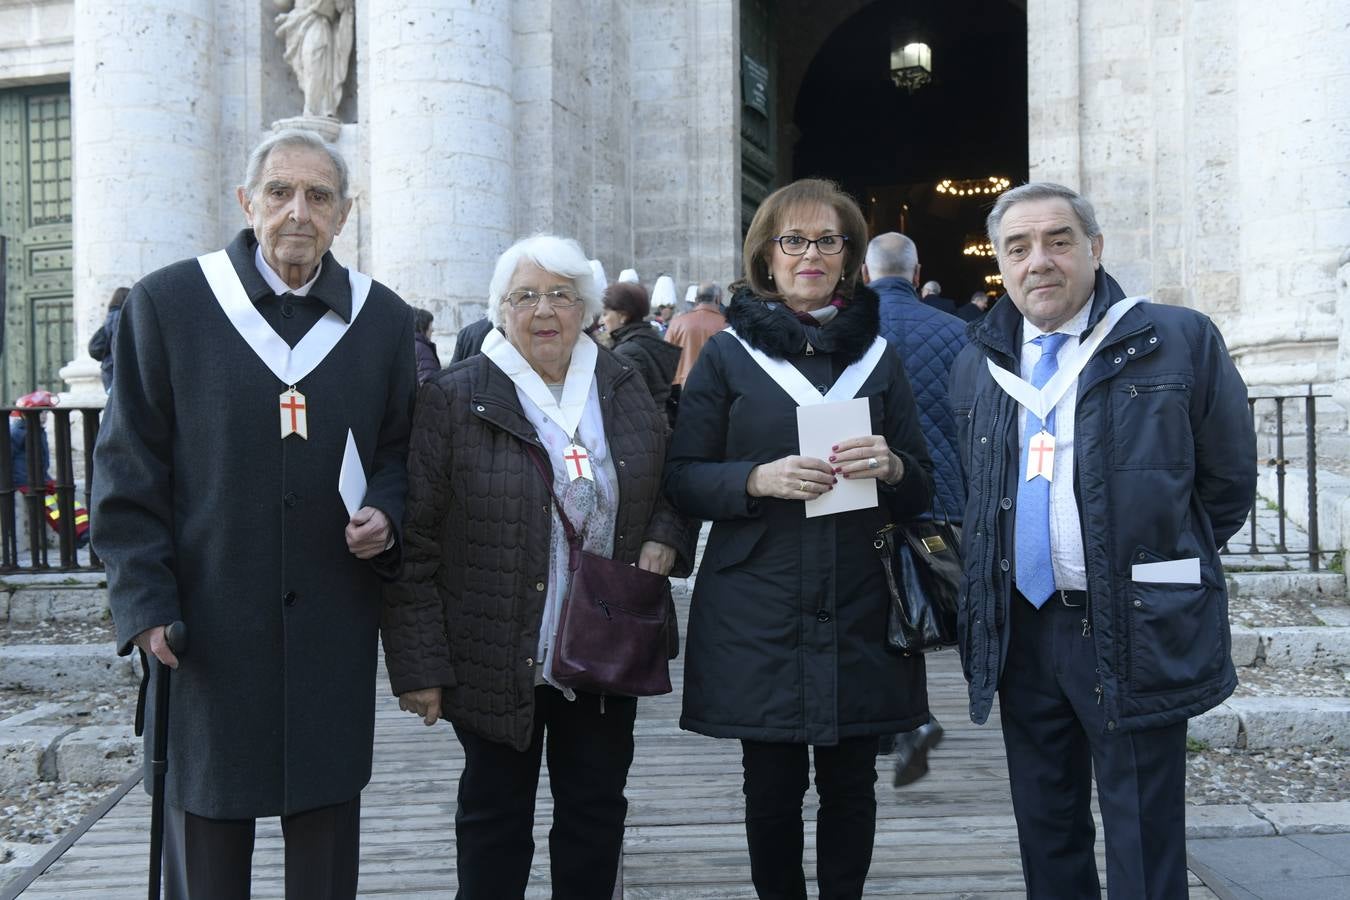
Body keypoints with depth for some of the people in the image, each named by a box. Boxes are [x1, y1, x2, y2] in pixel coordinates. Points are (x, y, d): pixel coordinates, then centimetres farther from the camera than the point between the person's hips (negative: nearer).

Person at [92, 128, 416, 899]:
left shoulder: (383, 318, 6)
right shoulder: (168, 303, -2)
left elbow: (400, 450, 14)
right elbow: (129, 468, -2)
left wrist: (386, 514, -8)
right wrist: (144, 600, -8)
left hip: (335, 624, 2)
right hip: (207, 624, -2)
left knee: (328, 830, 12)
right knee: (205, 836, 7)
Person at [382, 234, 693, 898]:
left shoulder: (624, 391, 6)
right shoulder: (453, 400, -8)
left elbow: (672, 484, 19)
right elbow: (414, 545, -9)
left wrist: (663, 541, -4)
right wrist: (419, 665, -12)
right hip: (498, 662, -3)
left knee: (596, 814, 15)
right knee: (496, 817, 11)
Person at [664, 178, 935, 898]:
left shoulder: (878, 357, 11)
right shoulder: (728, 354, 4)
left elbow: (923, 489, 11)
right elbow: (682, 481, 0)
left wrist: (891, 467, -11)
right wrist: (759, 479, -18)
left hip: (859, 612, 2)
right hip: (759, 614, -2)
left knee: (850, 784, 6)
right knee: (772, 789, 3)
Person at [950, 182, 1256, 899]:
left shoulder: (1180, 342, -4)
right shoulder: (978, 364, 9)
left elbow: (1227, 483, 2)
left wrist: (1159, 567, 6)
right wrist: (990, 583, 12)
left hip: (1137, 634, -4)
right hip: (1020, 630, 4)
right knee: (1045, 835, 16)